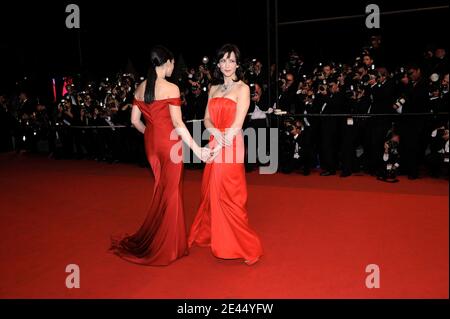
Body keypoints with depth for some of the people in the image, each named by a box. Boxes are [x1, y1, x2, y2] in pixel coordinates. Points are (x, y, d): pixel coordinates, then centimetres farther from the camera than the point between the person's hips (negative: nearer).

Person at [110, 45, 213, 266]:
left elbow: (135, 120, 8)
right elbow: (178, 123, -17)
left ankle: (160, 239, 33)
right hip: (170, 142, -6)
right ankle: (166, 245, 18)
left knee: (162, 189, 20)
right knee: (170, 191, 6)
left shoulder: (140, 88, 6)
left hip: (151, 142, 6)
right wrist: (196, 149, -15)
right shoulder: (171, 88, -13)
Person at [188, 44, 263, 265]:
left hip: (231, 147, -6)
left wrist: (219, 147, -17)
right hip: (214, 146, 6)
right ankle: (208, 235, 36)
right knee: (211, 192, 15)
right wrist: (215, 132, -12)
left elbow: (237, 124, -12)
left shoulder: (242, 88, -4)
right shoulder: (213, 89, 14)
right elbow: (207, 119, 10)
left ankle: (244, 246, 10)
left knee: (228, 195, -4)